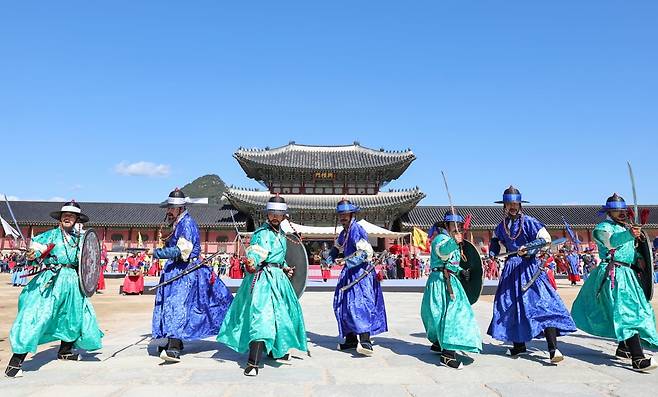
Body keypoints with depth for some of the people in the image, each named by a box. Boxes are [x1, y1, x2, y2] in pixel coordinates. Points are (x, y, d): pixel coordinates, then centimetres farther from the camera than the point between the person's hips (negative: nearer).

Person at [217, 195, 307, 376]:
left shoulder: (282, 235, 16)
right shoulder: (262, 232, -10)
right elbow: (255, 250, -30)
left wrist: (285, 267, 18)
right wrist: (251, 262, -49)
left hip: (279, 279, 9)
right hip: (262, 278, -9)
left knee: (281, 313, 20)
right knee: (261, 315, -18)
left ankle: (277, 350, 42)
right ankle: (253, 363, -18)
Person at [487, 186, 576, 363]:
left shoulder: (528, 221, -7)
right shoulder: (502, 226, 8)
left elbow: (546, 238, -11)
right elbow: (495, 238, 28)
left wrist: (528, 247, -23)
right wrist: (493, 252, 10)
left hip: (529, 267, -6)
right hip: (511, 268, 6)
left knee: (542, 304, -15)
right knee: (510, 306, 9)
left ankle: (553, 349, -15)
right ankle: (518, 345, 24)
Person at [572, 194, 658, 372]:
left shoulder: (626, 227, 20)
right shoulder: (603, 227, -6)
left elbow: (631, 249, 26)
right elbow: (611, 241, -27)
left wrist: (638, 258, 6)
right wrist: (629, 234, -44)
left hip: (627, 274, 9)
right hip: (613, 275, -9)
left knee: (637, 309, 13)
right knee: (627, 312, -17)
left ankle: (623, 349, 28)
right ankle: (639, 360, -22)